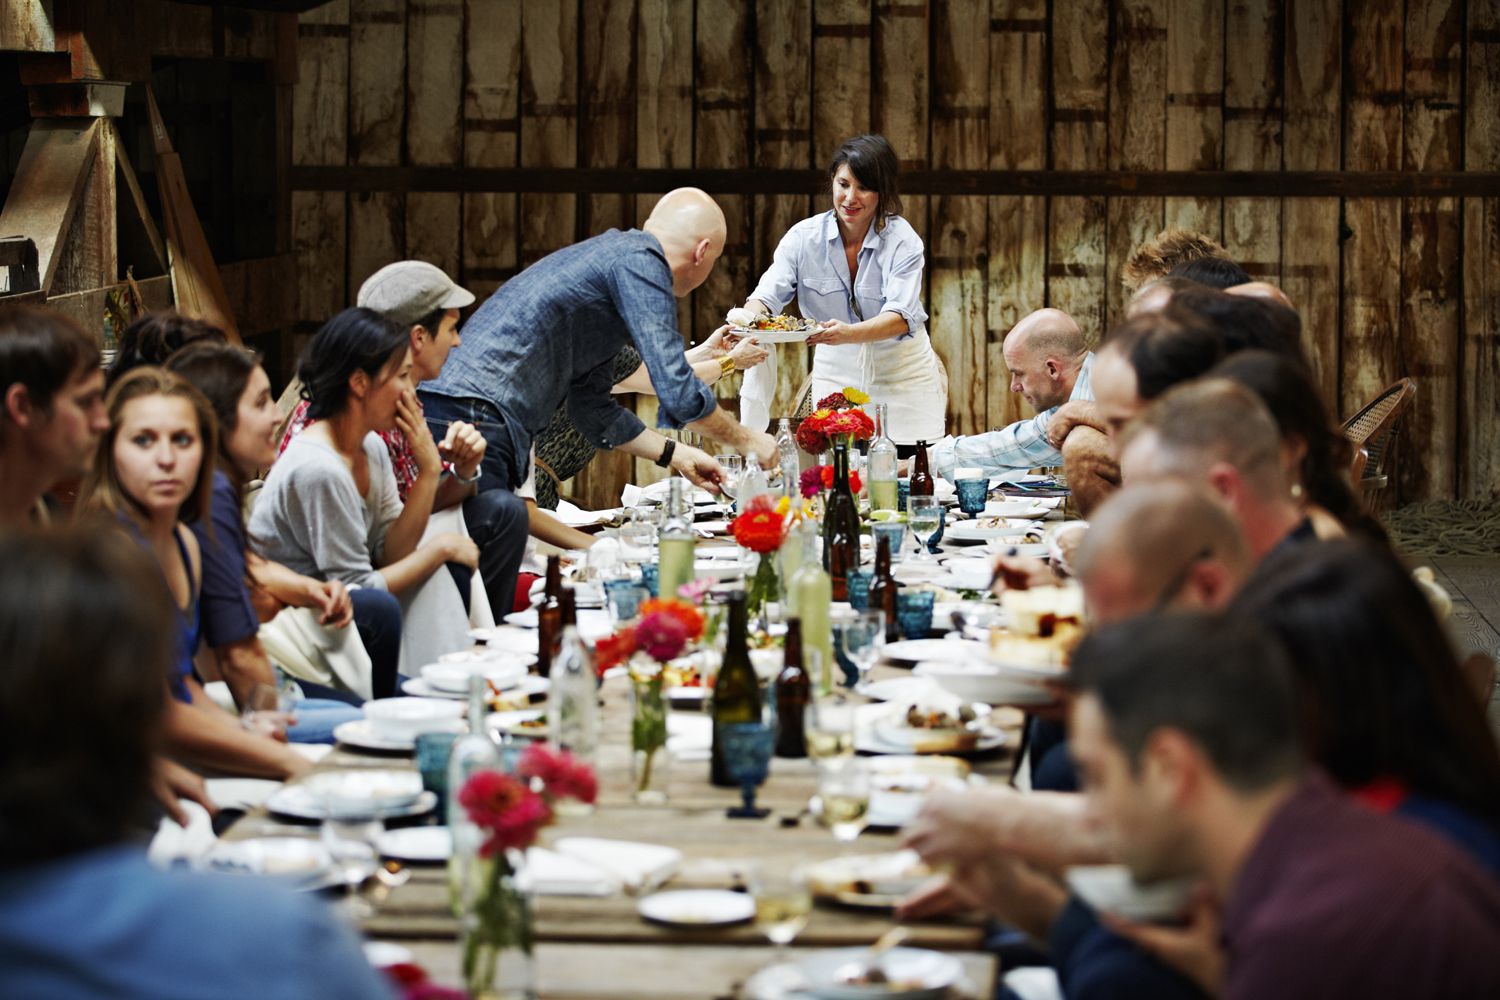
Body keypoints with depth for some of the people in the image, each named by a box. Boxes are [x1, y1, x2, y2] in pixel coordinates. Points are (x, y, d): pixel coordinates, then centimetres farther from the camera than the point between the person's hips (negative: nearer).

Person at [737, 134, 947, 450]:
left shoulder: (902, 240, -12)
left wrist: (849, 334, -44)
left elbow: (901, 317, -24)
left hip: (901, 375, -1)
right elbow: (766, 295, -11)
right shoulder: (804, 237, -6)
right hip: (836, 374, 2)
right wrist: (752, 318, -37)